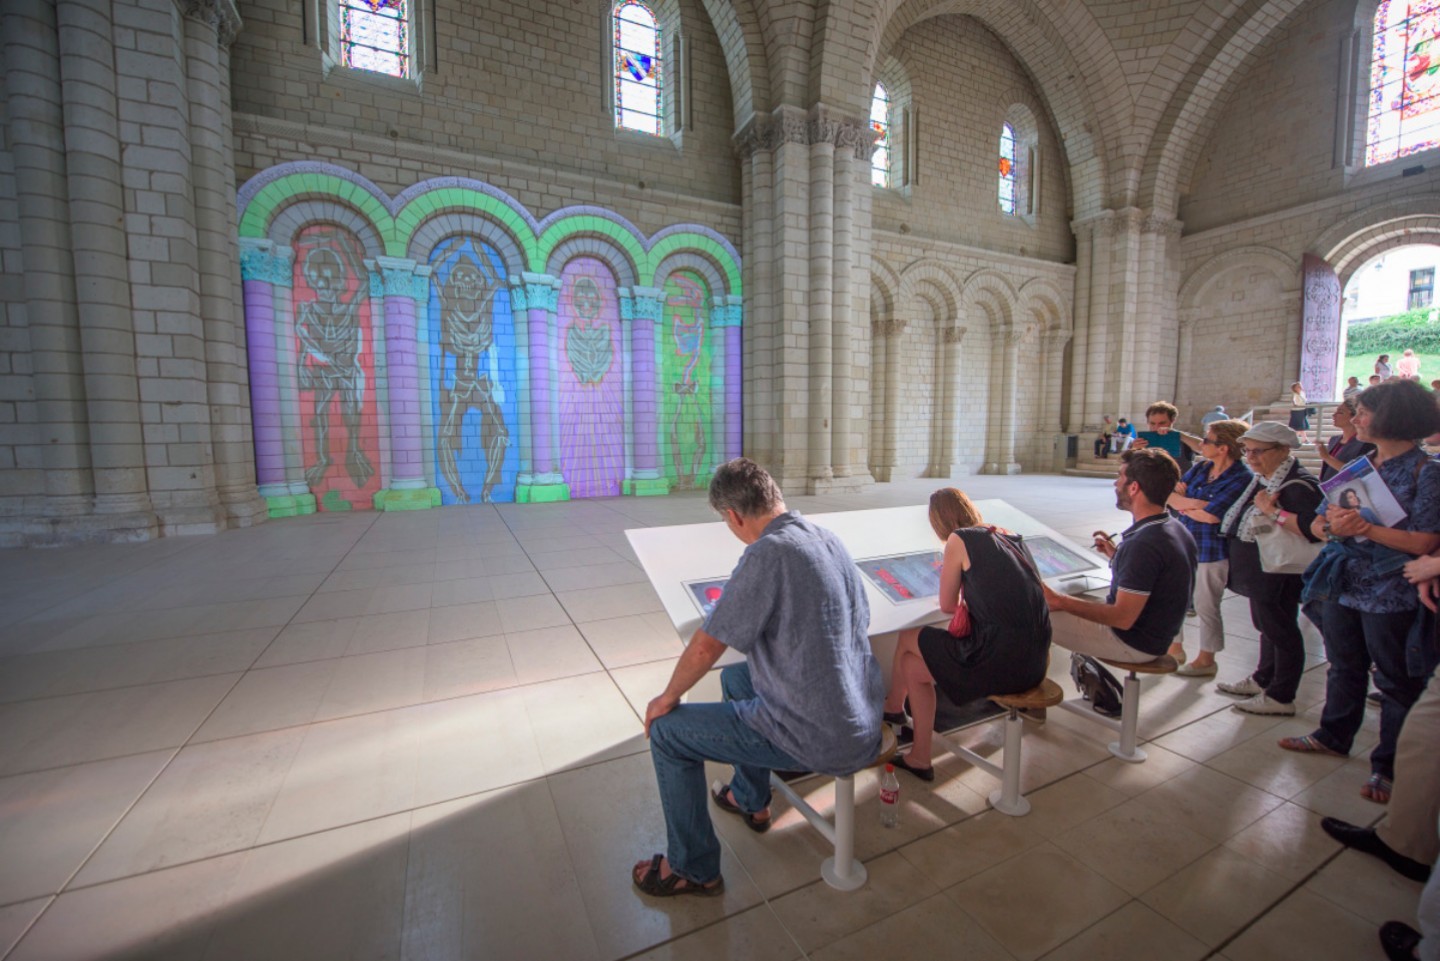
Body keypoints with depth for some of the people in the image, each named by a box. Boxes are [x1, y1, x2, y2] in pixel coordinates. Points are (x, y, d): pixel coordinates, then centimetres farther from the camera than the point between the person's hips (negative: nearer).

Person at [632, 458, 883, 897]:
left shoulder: (768, 552, -24)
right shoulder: (829, 540, 1)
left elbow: (706, 647, -20)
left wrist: (668, 697, 0)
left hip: (820, 739, -8)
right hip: (862, 721, 9)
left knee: (667, 731, 4)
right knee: (736, 677, 28)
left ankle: (691, 869, 22)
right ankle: (750, 800, 44)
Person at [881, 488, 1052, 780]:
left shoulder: (959, 540, -7)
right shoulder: (1011, 538, 13)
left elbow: (947, 606, 1)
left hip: (999, 662, -7)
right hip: (1034, 663, 7)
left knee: (907, 639, 13)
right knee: (912, 664, 17)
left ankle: (893, 709, 37)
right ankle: (919, 758, 28)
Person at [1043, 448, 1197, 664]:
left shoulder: (1143, 543, -29)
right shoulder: (1175, 529, 1)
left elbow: (1123, 618, -27)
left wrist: (1059, 601, -23)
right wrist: (1115, 555, 11)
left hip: (1134, 643, -10)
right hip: (1157, 633, 10)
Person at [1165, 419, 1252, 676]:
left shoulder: (1241, 478, -16)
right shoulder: (1200, 467, 5)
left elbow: (1210, 515, -22)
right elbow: (1172, 495, 0)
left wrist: (1184, 506, -6)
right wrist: (1194, 503, -17)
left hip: (1210, 551, -7)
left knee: (1205, 607, 8)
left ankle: (1206, 660, 26)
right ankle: (1175, 648, 34)